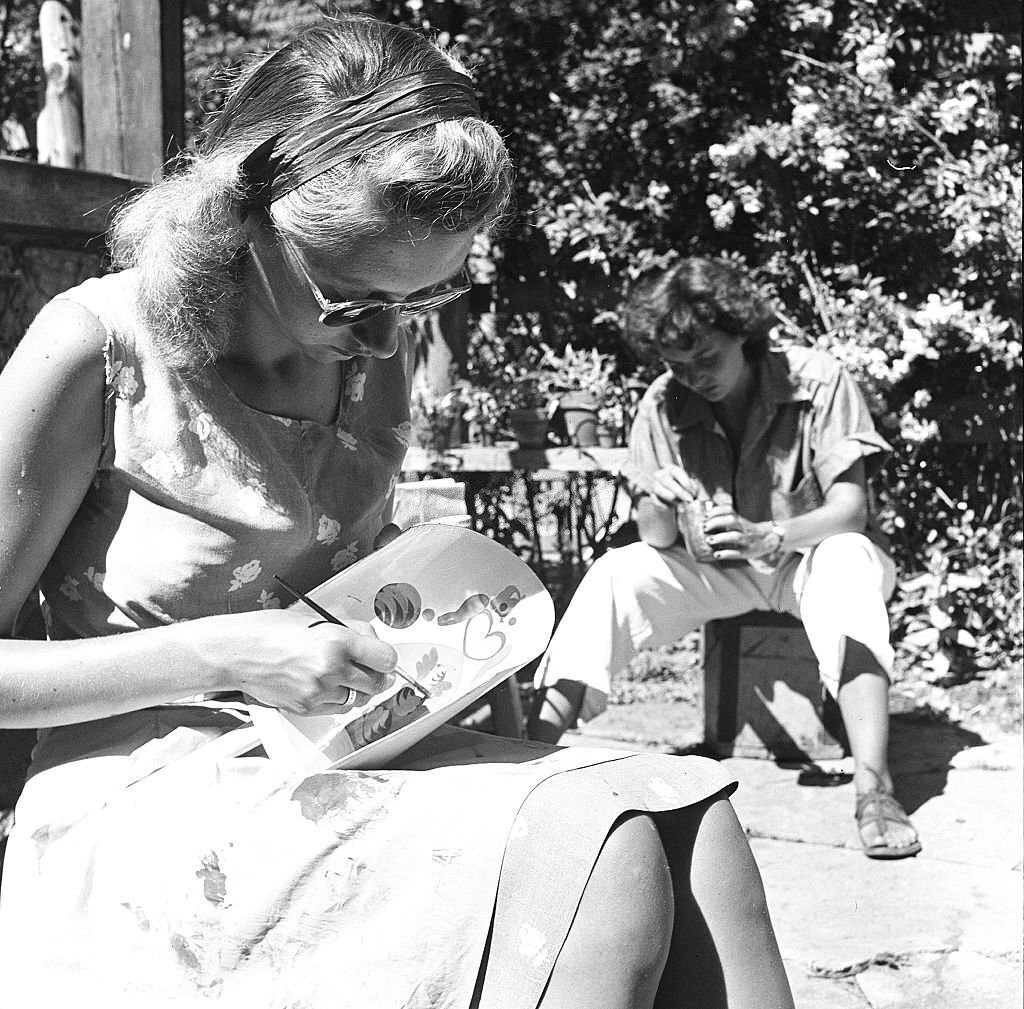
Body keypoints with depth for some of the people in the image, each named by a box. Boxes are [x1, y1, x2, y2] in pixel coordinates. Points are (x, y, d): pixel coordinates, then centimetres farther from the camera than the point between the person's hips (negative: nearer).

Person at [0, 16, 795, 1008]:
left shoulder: (376, 353, 6)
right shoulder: (96, 348, -14)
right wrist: (221, 654, -20)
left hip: (342, 764, 6)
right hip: (142, 810, -6)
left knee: (691, 826, -18)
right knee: (600, 856, -28)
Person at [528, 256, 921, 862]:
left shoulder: (818, 380, -17)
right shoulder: (664, 406, -7)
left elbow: (851, 507, -22)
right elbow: (656, 539, -6)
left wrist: (767, 536, -42)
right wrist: (660, 509, -32)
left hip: (814, 554, -3)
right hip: (716, 570, 3)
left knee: (848, 562, -38)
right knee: (615, 574, -21)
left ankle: (874, 788, -46)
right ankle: (536, 748, -26)